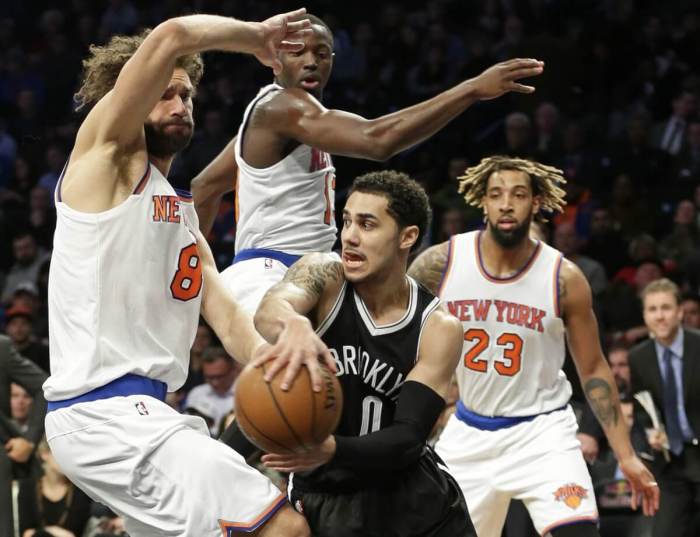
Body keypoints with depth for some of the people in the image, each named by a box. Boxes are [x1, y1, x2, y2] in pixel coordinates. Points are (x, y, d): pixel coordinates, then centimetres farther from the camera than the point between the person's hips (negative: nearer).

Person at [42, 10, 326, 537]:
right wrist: (256, 36, 3)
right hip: (104, 411, -10)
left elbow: (228, 316, 11)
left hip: (144, 411, 10)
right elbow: (171, 38, -13)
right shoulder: (105, 151, 0)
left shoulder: (183, 213, 24)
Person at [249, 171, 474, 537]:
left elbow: (408, 437, -18)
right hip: (321, 497, -2)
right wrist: (293, 324, -63)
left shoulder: (438, 329, -10)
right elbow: (269, 310, -36)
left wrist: (333, 450, -39)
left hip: (411, 496, 2)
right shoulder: (325, 275, -13)